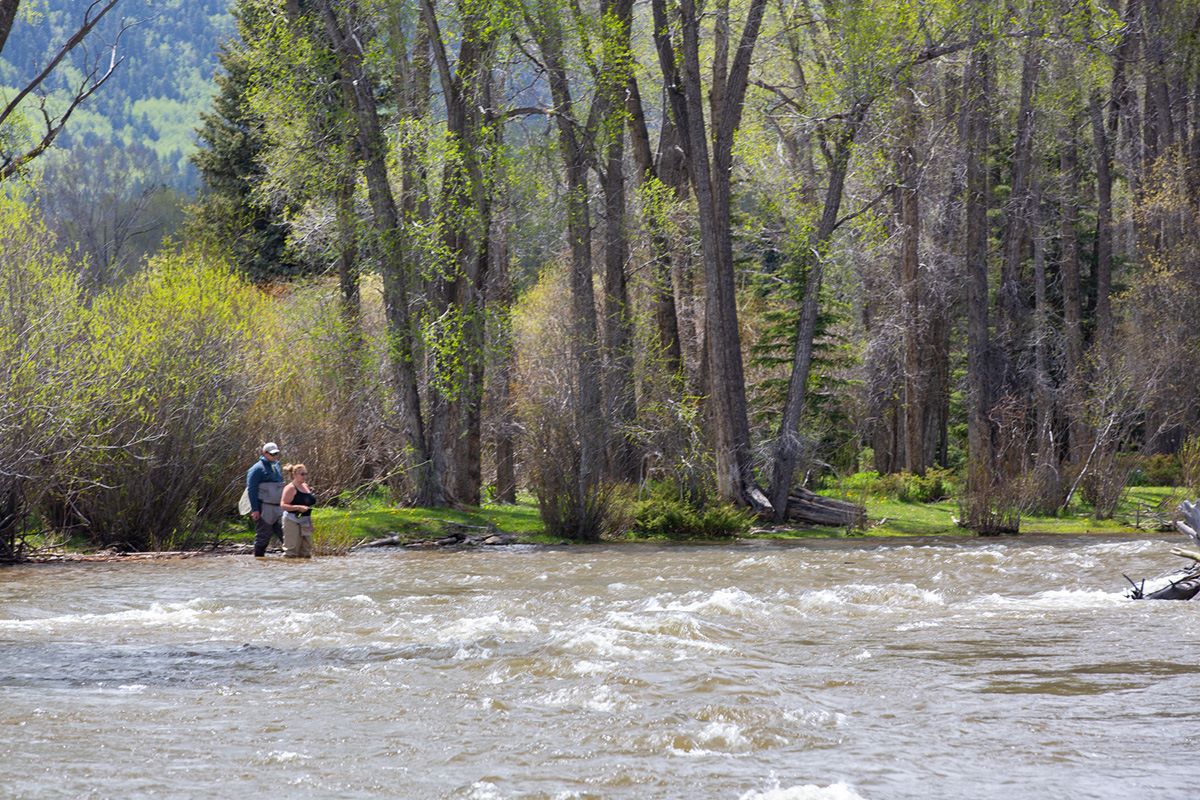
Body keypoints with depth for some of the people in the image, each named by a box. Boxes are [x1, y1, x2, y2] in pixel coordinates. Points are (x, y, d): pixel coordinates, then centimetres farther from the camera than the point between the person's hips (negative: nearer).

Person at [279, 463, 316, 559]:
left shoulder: (306, 486, 13)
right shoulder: (290, 488, -11)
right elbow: (283, 505, -19)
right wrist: (298, 507, -27)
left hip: (306, 521, 8)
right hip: (293, 521, -8)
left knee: (306, 551, 12)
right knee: (291, 550, -10)